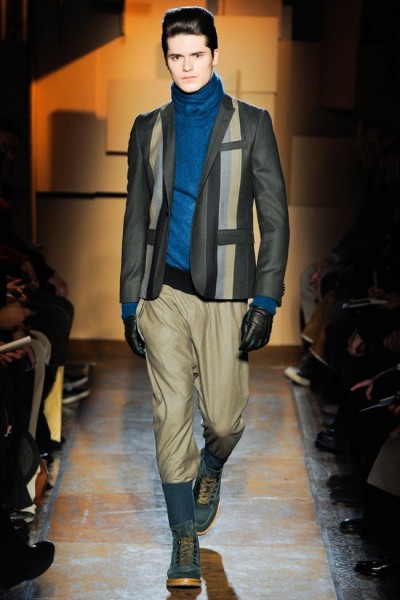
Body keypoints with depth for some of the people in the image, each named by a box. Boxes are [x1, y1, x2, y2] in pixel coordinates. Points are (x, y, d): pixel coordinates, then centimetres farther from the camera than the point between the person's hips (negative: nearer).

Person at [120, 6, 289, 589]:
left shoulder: (250, 123, 2)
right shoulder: (149, 129, 10)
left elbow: (275, 218, 0)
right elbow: (136, 219, 13)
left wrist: (265, 301, -8)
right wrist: (130, 303, 9)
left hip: (223, 293, -2)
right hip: (163, 293, 2)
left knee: (224, 419, 0)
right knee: (171, 415, -1)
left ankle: (211, 469, 37)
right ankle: (185, 540, 13)